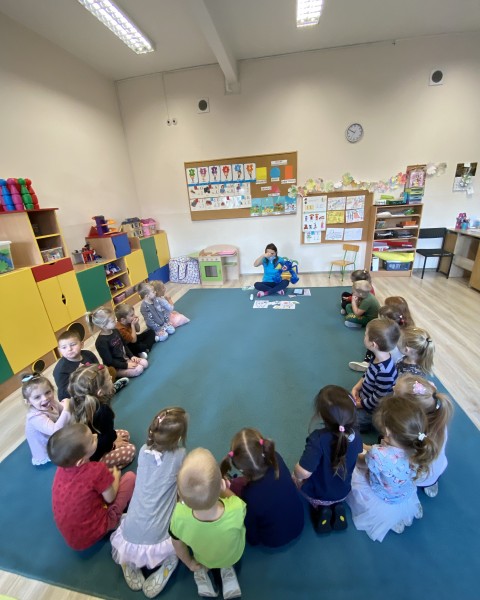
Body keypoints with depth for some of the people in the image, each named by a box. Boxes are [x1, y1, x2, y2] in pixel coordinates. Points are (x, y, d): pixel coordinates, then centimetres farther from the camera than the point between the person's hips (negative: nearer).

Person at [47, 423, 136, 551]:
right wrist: (115, 476, 4)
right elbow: (110, 498, -12)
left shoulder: (63, 465, -13)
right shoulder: (97, 470, -31)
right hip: (93, 533, -6)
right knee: (130, 477, -2)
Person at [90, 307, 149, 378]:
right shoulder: (101, 342, -24)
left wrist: (131, 356, 1)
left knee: (144, 363, -5)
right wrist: (126, 365, -22)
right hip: (115, 368, -7)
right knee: (138, 370, -22)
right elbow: (109, 362, -22)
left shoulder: (115, 331, 1)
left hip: (125, 359, 8)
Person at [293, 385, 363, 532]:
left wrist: (297, 475, -20)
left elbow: (304, 472, -44)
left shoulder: (318, 438, -42)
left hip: (317, 494, -4)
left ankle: (320, 509, 7)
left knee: (296, 476, 26)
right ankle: (338, 507, 12)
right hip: (343, 493, 4)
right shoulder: (355, 436, -24)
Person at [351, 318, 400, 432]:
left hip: (371, 410, -7)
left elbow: (378, 399, -26)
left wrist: (360, 404, -12)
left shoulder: (384, 372, -38)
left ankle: (367, 423, 14)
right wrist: (357, 387, -3)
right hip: (363, 397, 8)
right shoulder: (378, 358, -13)